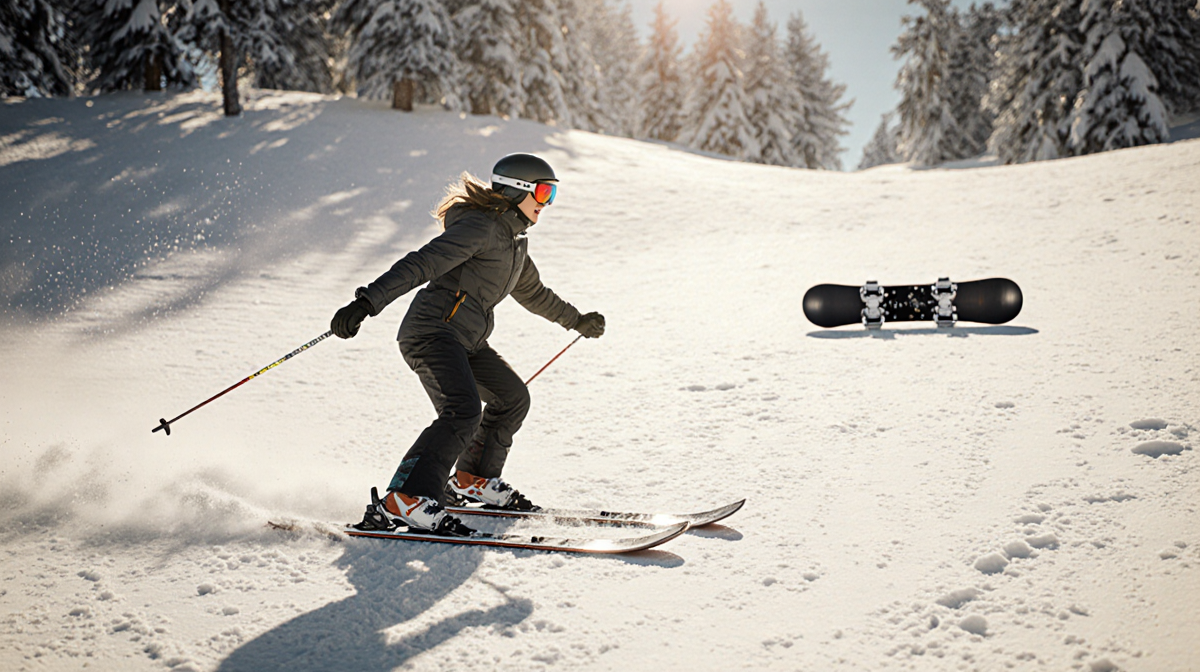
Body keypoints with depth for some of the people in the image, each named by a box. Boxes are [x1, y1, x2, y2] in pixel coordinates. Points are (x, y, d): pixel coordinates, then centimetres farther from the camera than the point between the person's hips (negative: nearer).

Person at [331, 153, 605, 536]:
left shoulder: (515, 239, 20)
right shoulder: (481, 226, -11)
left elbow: (533, 292, 36)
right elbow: (422, 264, -23)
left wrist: (577, 320, 48)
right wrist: (366, 303, -33)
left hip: (466, 340, 10)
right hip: (433, 330, -10)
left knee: (513, 398, 18)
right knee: (463, 411, -27)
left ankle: (472, 480, 29)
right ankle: (403, 502, -31)